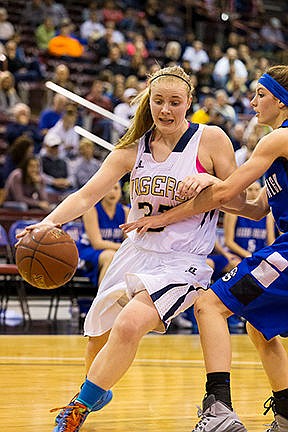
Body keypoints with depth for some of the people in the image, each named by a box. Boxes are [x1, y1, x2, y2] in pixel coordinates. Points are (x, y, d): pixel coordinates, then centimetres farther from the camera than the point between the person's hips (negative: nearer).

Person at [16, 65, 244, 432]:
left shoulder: (211, 139, -7)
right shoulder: (133, 147, 2)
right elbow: (86, 195, -7)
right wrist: (49, 222, -25)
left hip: (183, 261, -5)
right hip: (136, 251, 5)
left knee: (129, 326, -28)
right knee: (99, 334, 16)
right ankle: (98, 392, 50)